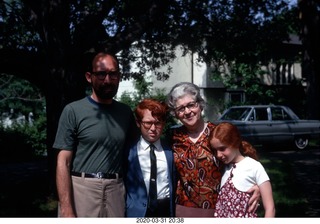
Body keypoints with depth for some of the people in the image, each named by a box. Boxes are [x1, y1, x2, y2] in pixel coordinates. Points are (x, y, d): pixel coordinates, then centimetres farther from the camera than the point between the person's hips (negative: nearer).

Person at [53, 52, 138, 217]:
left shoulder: (126, 112, 8)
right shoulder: (73, 111, -5)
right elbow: (63, 162, -8)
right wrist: (66, 210, -15)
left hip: (116, 189, 4)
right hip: (81, 188, -4)